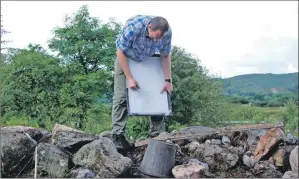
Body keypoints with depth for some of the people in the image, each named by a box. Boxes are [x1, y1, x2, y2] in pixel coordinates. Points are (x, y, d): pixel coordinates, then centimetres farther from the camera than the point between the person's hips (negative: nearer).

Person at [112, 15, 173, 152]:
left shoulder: (167, 32, -26)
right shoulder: (133, 27, -38)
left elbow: (165, 56, -10)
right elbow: (121, 52, -26)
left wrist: (168, 81, -14)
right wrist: (129, 78, -28)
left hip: (149, 59, 4)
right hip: (125, 58, -4)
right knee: (121, 96, -14)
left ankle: (157, 135, 6)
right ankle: (117, 135, -12)